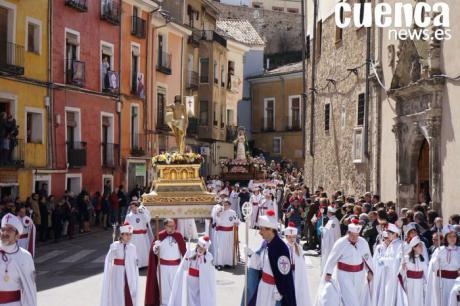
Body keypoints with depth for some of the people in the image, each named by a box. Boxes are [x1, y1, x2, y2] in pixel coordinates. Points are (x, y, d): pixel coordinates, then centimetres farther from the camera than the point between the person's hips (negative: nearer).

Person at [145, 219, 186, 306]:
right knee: (164, 286, 7)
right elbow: (154, 250, -6)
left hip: (176, 266, 1)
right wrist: (156, 248, -30)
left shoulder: (178, 236, -5)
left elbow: (183, 250, 2)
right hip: (163, 266, -1)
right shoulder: (160, 236, -9)